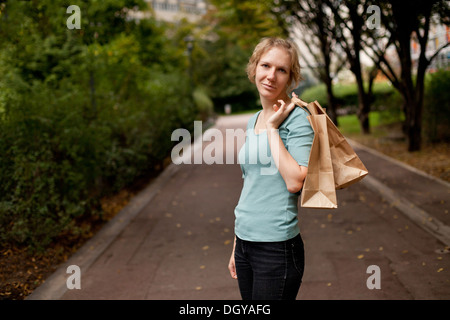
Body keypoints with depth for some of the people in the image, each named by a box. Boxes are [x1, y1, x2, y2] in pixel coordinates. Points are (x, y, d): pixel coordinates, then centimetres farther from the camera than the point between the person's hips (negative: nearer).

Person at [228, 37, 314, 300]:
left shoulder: (297, 118, -9)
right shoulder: (253, 121, 12)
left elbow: (295, 182, -22)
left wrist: (273, 128, -16)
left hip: (277, 246, -7)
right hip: (245, 242, 7)